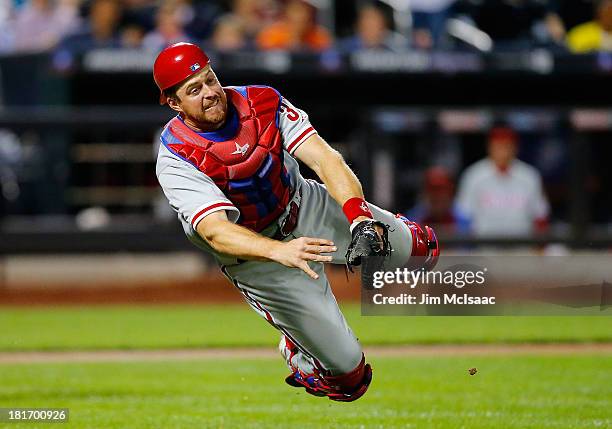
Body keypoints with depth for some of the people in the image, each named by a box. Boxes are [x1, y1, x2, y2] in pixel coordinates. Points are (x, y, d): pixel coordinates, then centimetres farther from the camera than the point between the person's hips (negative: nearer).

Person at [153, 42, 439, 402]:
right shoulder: (176, 159, -28)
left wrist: (360, 218, -42)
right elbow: (215, 231, -40)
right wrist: (281, 252, -58)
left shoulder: (263, 102, -17)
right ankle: (299, 355, 31)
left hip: (305, 207, 4)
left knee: (422, 249, 8)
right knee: (345, 368, -5)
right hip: (253, 254, -4)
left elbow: (323, 157, -25)